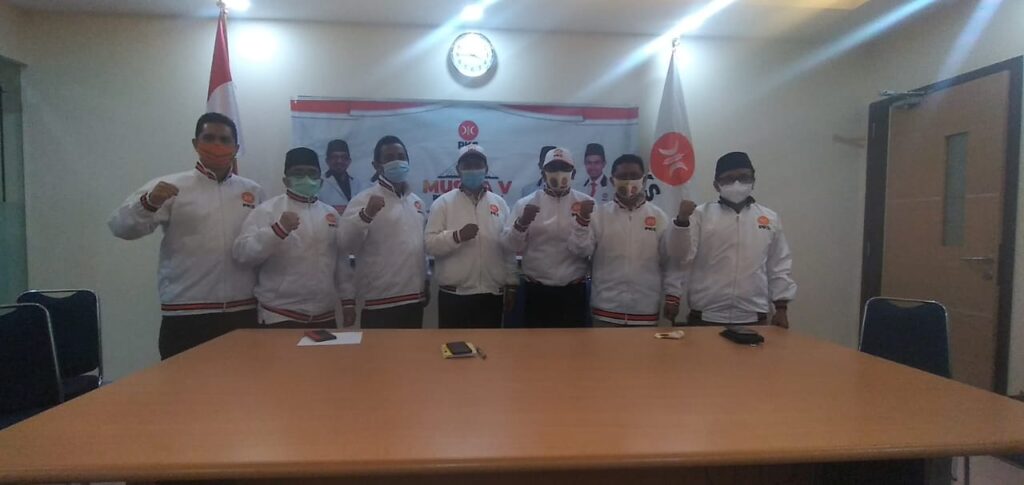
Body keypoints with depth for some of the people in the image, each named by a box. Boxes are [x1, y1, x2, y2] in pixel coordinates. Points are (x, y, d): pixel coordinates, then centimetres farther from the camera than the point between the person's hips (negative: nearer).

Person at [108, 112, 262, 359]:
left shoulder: (253, 191, 10)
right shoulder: (170, 186, 0)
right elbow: (121, 226, -10)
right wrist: (149, 203, -27)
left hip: (243, 311, 3)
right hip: (186, 315, -3)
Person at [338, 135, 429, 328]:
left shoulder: (416, 201, 12)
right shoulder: (366, 199, -7)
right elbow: (346, 244, -19)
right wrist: (366, 215, -34)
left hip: (415, 297, 6)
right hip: (381, 301, -6)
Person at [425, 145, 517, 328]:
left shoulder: (499, 203, 9)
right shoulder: (443, 203, -1)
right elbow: (430, 244, -7)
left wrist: (511, 285, 8)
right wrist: (457, 236, -23)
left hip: (492, 294, 3)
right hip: (454, 295, -2)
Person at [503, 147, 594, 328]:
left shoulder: (586, 203, 2)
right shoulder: (526, 203, 1)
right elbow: (510, 245, -5)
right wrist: (521, 223, -22)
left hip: (574, 290, 1)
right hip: (537, 291, 0)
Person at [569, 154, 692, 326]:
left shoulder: (658, 216, 3)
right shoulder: (599, 214, 1)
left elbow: (672, 259, 2)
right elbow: (580, 250, -7)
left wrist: (672, 296, -4)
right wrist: (583, 219, -19)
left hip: (646, 311, 1)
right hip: (606, 310, -1)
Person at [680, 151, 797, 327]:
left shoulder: (770, 218, 9)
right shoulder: (701, 215, 1)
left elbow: (779, 266, 12)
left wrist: (781, 308, 9)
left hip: (753, 318, 2)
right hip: (705, 317, -2)